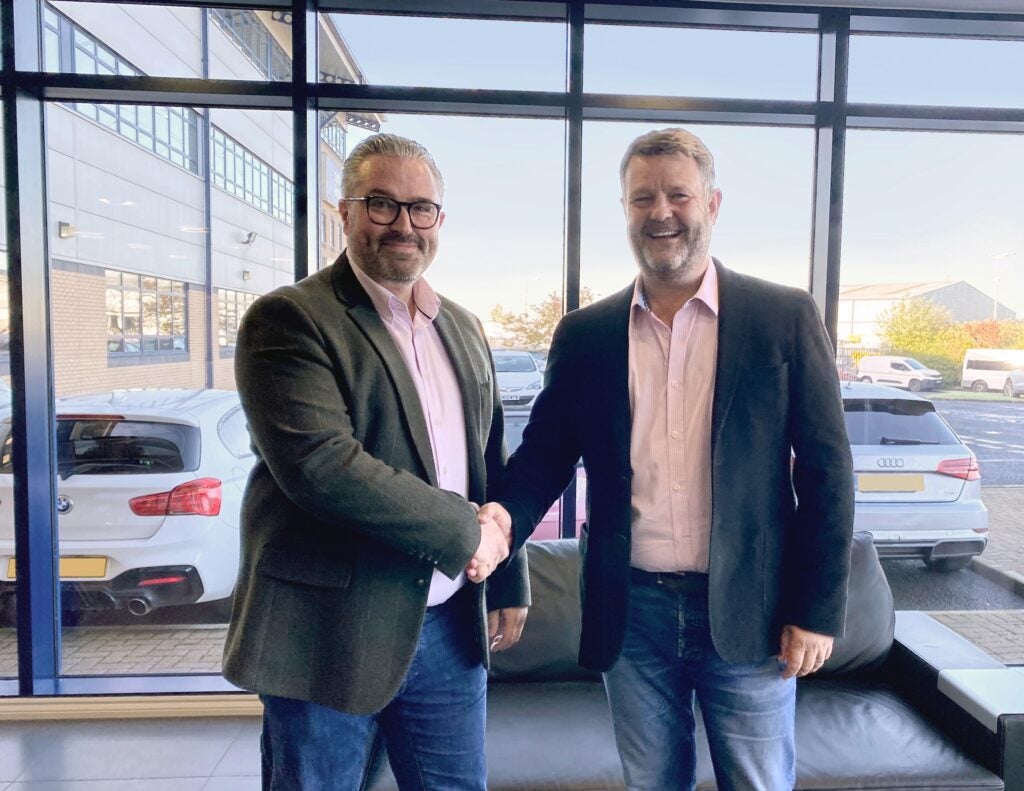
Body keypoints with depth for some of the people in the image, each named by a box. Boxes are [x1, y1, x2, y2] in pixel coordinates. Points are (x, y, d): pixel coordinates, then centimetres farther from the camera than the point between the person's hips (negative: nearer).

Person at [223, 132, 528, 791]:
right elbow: (320, 465, -24)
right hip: (329, 631, -5)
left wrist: (508, 584, 13)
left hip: (450, 627, 6)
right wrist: (466, 532, -17)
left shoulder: (464, 329, 10)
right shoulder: (289, 319, -11)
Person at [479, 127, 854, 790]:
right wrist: (508, 515, -16)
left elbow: (825, 470, -3)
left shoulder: (786, 318, -4)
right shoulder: (584, 334, 2)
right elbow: (546, 452, 4)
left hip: (749, 613, -1)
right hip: (630, 611, 2)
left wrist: (818, 610, -5)